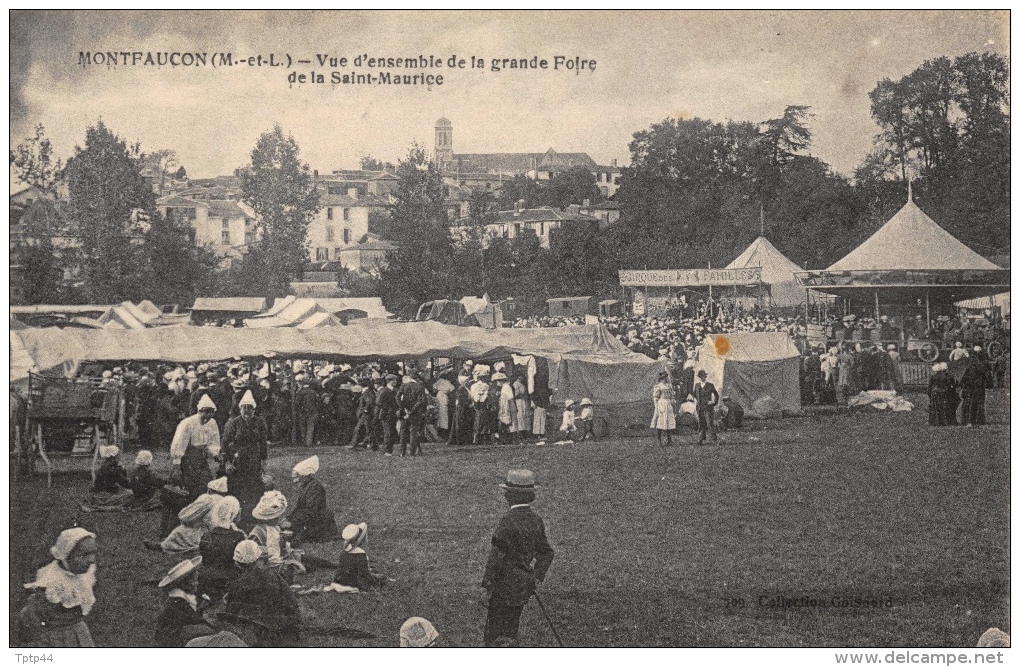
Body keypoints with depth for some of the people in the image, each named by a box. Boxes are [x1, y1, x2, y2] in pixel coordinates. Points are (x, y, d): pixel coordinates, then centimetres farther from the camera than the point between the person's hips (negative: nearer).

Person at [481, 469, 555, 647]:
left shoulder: (508, 521, -21)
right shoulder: (536, 520, 3)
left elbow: (497, 555, -20)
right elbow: (546, 552, 12)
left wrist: (487, 585, -14)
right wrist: (537, 577, 16)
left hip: (505, 584, -7)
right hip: (525, 585, 7)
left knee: (494, 627, 3)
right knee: (512, 624, 20)